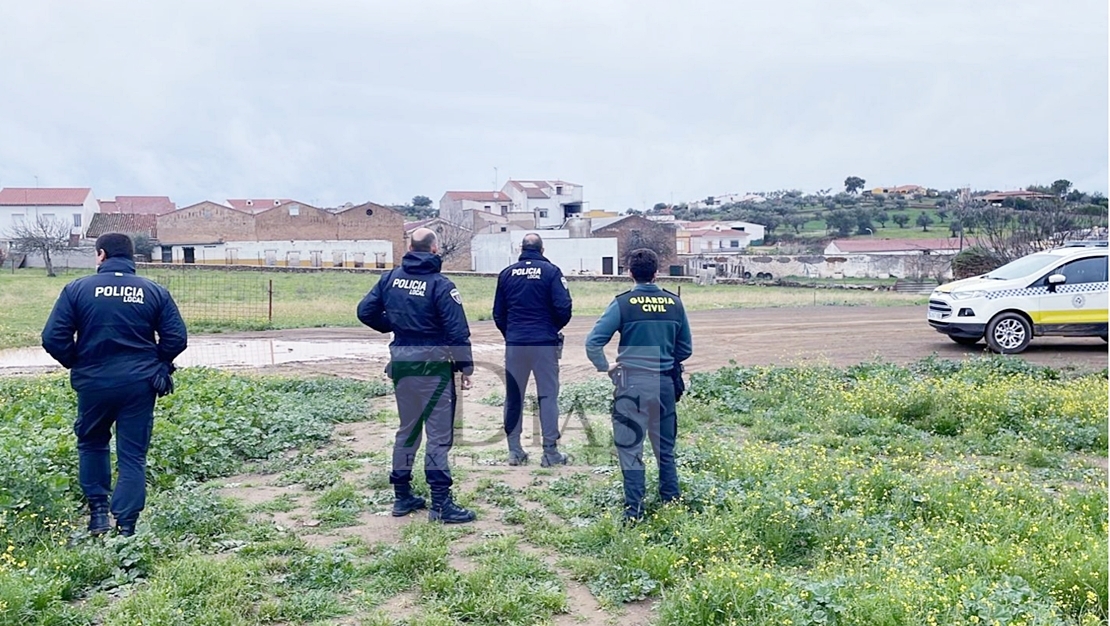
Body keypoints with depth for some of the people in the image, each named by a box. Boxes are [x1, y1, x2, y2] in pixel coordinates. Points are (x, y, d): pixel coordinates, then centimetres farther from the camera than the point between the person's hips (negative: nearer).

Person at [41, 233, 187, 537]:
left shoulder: (78, 289, -3)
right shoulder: (155, 291, 0)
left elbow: (53, 338, -7)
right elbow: (176, 338, -3)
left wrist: (75, 363, 11)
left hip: (94, 383, 0)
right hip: (140, 384, 0)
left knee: (92, 443, 24)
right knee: (133, 454, 6)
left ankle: (98, 510, 22)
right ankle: (126, 525, 5)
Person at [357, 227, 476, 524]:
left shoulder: (390, 278, 4)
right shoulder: (440, 284, -12)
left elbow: (365, 311, 5)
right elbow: (457, 330, -16)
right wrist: (466, 366, -9)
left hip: (401, 363, 6)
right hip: (433, 365, -6)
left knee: (407, 429, 17)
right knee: (439, 433, -1)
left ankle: (402, 496, 24)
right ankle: (440, 504, 1)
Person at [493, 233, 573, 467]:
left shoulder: (507, 273, 6)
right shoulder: (550, 271, -3)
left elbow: (498, 313, 8)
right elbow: (563, 307, -9)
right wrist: (555, 329, 9)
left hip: (514, 344, 3)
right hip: (545, 343, -3)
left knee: (513, 397, 11)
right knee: (548, 395, 4)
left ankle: (514, 451, 14)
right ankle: (550, 451, 4)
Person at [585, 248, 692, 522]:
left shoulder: (623, 303, -8)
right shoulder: (673, 302, 3)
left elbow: (593, 342, -13)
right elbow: (685, 349, 10)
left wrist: (605, 367, 2)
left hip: (632, 383, -4)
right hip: (665, 383, 4)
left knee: (630, 448, 5)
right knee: (665, 448, 17)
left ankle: (634, 509, 5)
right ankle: (671, 504, 26)